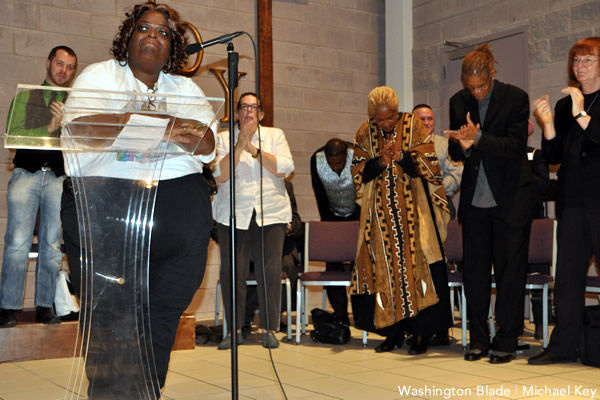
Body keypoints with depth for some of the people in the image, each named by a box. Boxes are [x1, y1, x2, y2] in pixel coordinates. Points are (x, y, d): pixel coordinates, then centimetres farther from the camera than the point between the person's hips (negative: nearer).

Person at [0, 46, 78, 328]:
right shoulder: (25, 96, 13)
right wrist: (49, 128, -7)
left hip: (59, 178, 1)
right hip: (26, 174, -1)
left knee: (52, 244, 0)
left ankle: (45, 307, 7)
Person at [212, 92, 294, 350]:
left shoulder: (275, 135, 11)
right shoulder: (224, 138, 8)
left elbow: (284, 169, -4)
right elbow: (219, 176, -5)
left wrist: (254, 149, -12)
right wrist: (239, 146, -13)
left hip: (271, 213, 0)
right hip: (233, 215, 0)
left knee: (270, 270, -7)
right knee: (231, 271, -3)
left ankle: (268, 329, 4)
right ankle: (235, 329, 10)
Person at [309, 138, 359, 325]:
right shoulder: (316, 160, -20)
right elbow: (320, 196, -10)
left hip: (357, 214, -2)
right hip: (334, 215, 2)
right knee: (333, 263, -5)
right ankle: (340, 315, 0)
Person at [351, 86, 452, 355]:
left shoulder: (413, 125, -1)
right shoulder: (365, 133, 5)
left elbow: (430, 164, -6)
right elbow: (358, 172, 1)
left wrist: (401, 157, -23)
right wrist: (380, 162, -17)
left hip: (413, 210, -2)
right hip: (381, 213, 2)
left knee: (417, 267, -6)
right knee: (385, 269, 3)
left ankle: (421, 333, 1)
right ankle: (393, 332, 13)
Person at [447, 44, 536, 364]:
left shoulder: (515, 98, -8)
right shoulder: (459, 101, 4)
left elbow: (516, 146, -16)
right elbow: (455, 152, 6)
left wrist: (478, 138, -28)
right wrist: (462, 145, -18)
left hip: (509, 199, -4)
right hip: (474, 199, 4)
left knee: (509, 270, 2)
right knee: (474, 270, 8)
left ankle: (507, 341, 12)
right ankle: (478, 338, 19)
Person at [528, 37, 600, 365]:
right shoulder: (565, 105, 15)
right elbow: (554, 157, 11)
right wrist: (548, 126, -3)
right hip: (572, 201, 5)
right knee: (568, 273, 7)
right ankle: (564, 344, 14)